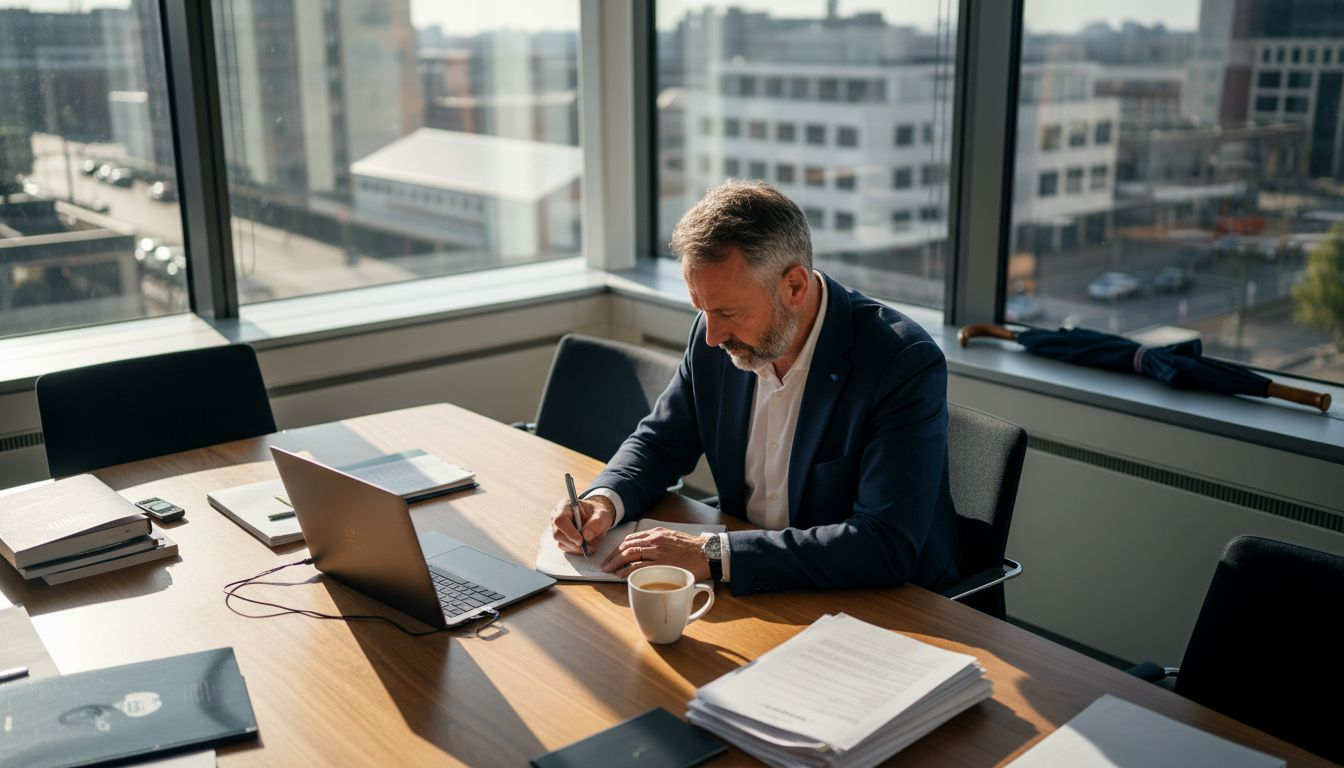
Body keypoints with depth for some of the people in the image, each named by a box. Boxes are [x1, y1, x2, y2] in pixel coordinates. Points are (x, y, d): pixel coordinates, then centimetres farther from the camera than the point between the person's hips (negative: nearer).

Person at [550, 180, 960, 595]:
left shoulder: (907, 364, -23)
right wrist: (605, 500, -13)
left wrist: (714, 555, -31)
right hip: (750, 596, 5)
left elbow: (887, 545, -29)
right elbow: (659, 442, 9)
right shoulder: (715, 337, -5)